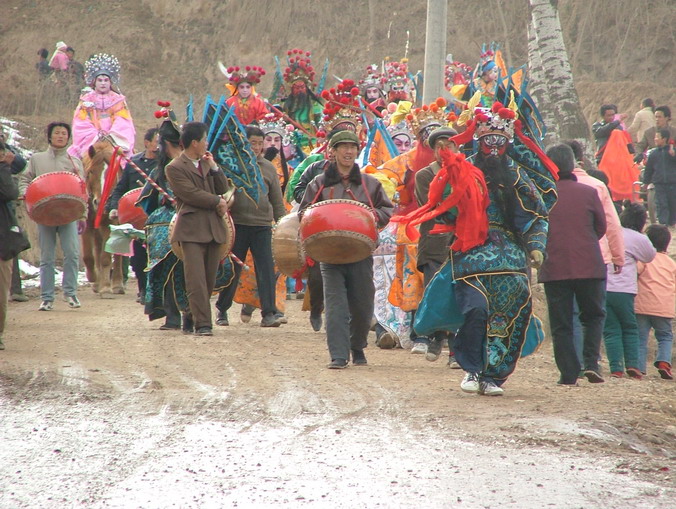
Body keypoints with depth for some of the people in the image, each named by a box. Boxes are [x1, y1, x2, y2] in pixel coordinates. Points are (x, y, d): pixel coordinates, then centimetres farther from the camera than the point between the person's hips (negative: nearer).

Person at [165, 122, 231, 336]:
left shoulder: (206, 163, 18)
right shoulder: (175, 168, -3)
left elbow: (224, 189, 13)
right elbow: (192, 194, -12)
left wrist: (214, 166, 3)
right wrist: (218, 202, -4)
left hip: (213, 228, 7)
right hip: (192, 229, -7)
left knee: (210, 279, 6)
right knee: (196, 279, -12)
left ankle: (193, 317, 16)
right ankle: (202, 324, -14)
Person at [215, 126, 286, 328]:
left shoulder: (268, 168, 11)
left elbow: (277, 201, 14)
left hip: (262, 226, 2)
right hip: (237, 224, -2)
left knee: (266, 269, -6)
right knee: (232, 269, 6)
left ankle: (269, 313, -6)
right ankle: (222, 310, 20)